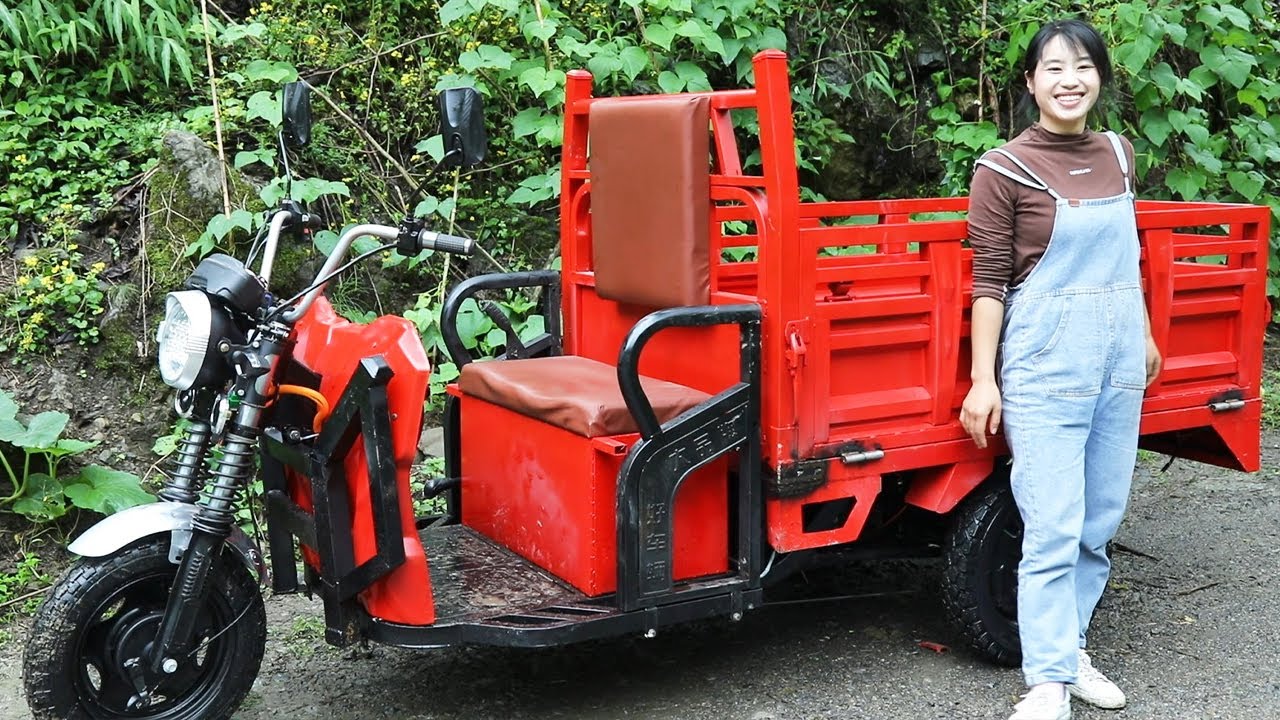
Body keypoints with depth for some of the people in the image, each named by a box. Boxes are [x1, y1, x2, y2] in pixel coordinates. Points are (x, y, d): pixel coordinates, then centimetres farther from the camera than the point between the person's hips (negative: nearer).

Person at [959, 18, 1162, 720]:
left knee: (1099, 522, 10)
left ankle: (1068, 648, 22)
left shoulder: (1117, 154, 9)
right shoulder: (1004, 170, -9)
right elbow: (990, 280, -9)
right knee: (1053, 529, -8)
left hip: (1119, 357, 6)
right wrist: (984, 380, -13)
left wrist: (1143, 334, 23)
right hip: (1045, 360, -6)